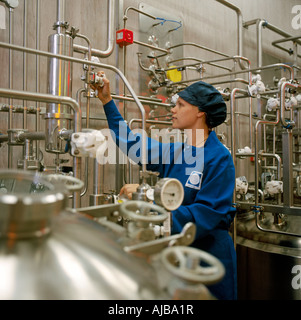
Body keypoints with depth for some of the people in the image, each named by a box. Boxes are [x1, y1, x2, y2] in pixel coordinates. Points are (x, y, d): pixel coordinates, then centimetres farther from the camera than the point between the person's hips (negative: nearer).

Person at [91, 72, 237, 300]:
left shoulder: (219, 158, -17)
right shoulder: (175, 152, 2)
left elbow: (206, 215, -23)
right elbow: (131, 143, 13)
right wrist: (107, 100, 13)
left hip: (208, 256, -6)